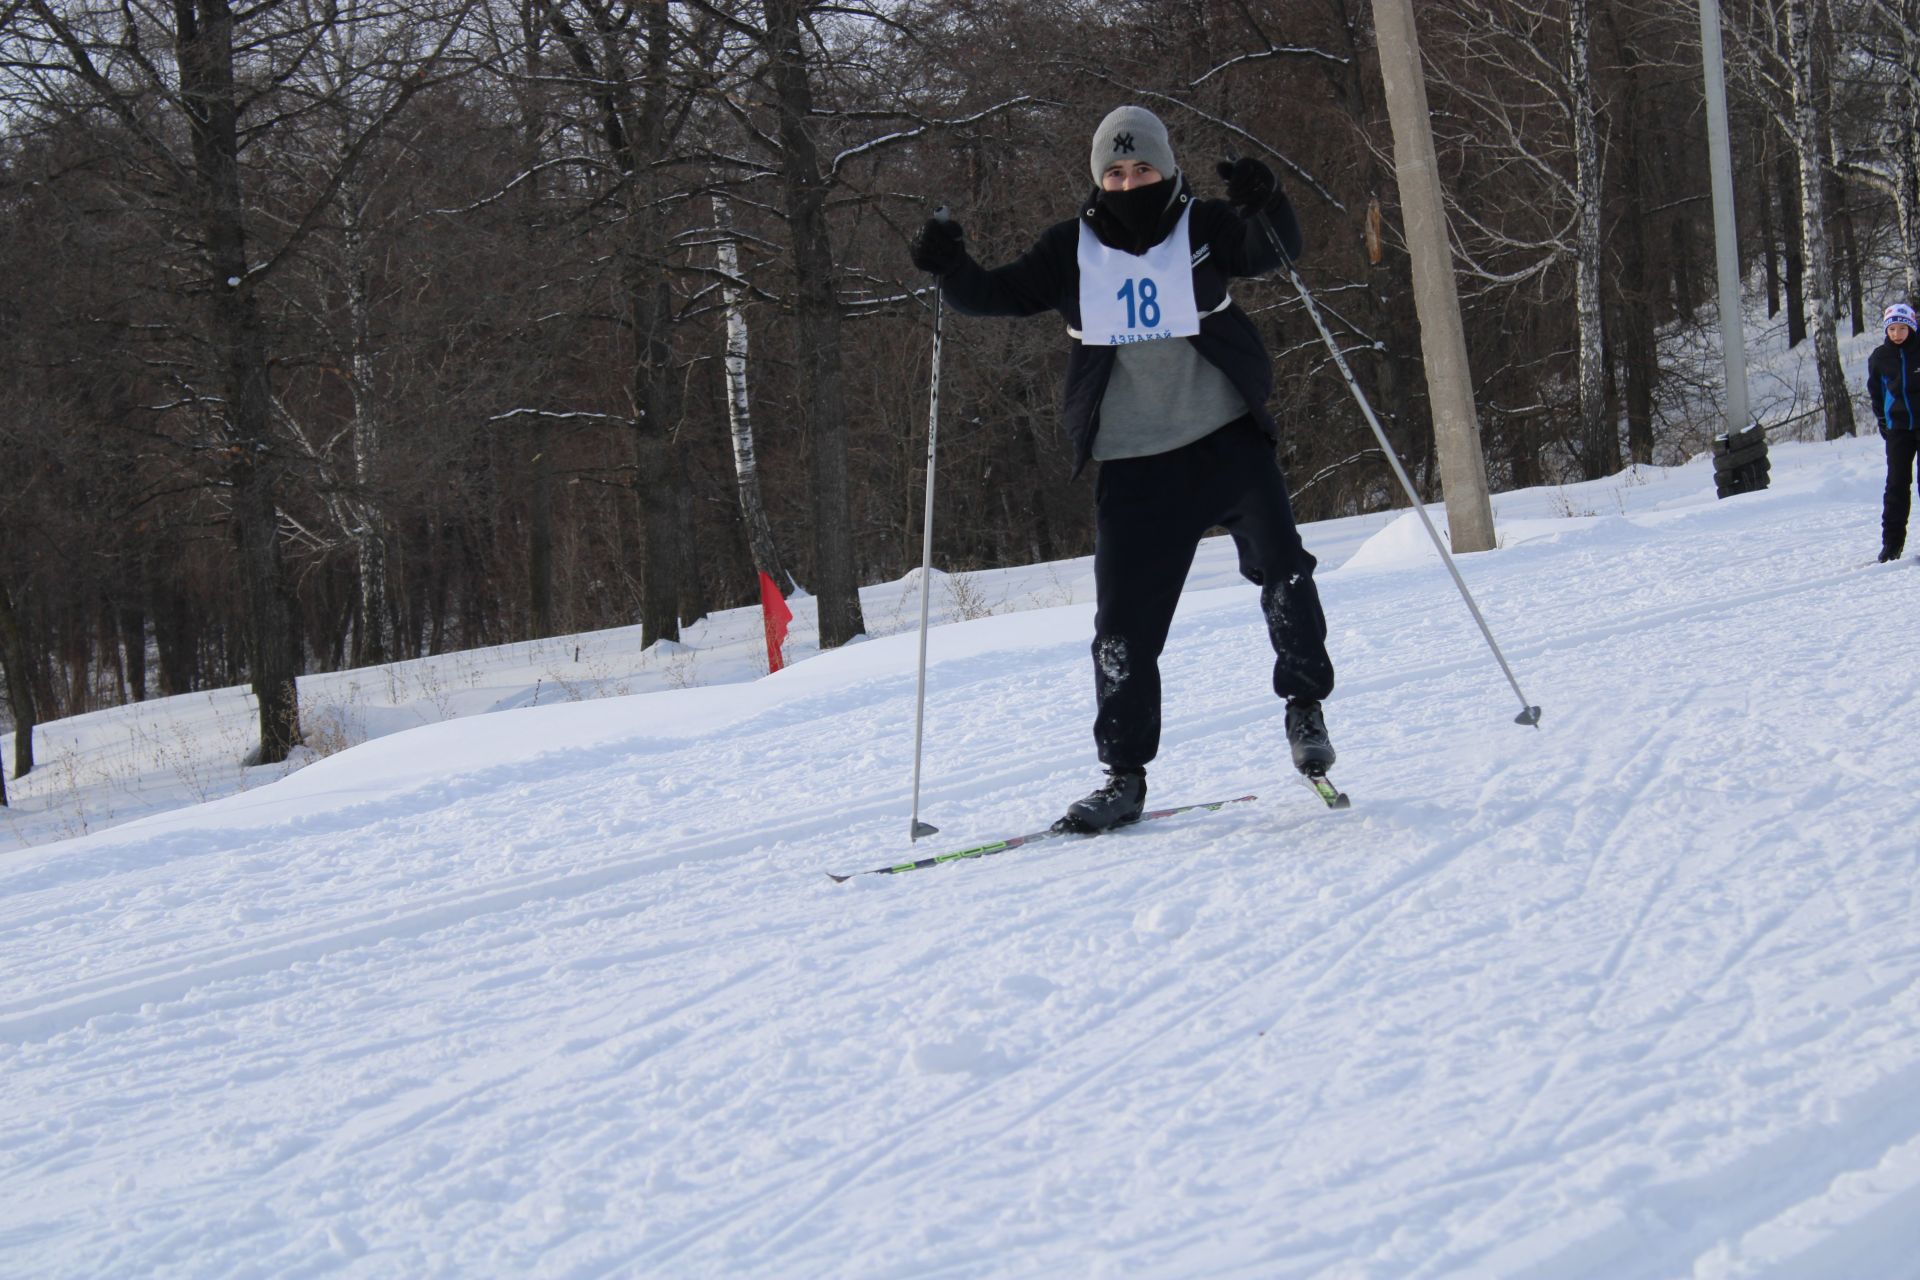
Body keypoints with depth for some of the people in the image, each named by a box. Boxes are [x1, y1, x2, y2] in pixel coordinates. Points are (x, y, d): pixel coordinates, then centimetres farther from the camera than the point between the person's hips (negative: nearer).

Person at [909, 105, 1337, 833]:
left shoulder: (1203, 228, 0)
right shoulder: (1071, 252, 4)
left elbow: (1275, 251, -11)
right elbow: (998, 295, 7)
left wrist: (1264, 207, -32)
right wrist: (953, 270, -13)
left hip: (1228, 442, -1)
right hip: (1133, 465, 1)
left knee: (1281, 568, -16)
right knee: (1124, 622, 0)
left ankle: (1305, 705, 8)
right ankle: (1124, 774, 11)